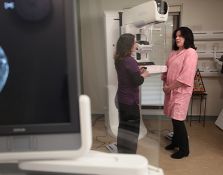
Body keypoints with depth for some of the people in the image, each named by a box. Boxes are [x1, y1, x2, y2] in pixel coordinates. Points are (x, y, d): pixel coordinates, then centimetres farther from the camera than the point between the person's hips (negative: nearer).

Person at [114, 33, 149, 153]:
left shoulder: (119, 60, 5)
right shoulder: (130, 61, -21)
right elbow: (138, 81, -21)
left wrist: (138, 71, 9)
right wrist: (144, 74, -3)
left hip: (121, 98, 8)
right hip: (130, 100, -8)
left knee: (123, 125, 20)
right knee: (132, 128, 7)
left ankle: (121, 151, 34)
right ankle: (129, 154, 19)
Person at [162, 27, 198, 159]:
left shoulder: (191, 53, -12)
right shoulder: (174, 52, 14)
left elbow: (186, 76, -20)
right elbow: (167, 69, 17)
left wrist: (170, 87, -14)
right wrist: (165, 84, 2)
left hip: (181, 91, -7)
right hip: (171, 90, 7)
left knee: (178, 119, -5)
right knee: (174, 118, 15)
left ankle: (184, 149, 11)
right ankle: (176, 141, 32)